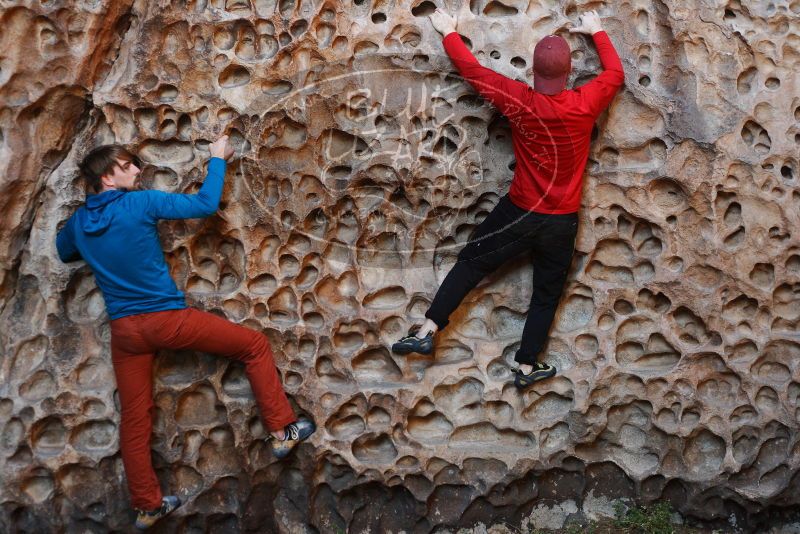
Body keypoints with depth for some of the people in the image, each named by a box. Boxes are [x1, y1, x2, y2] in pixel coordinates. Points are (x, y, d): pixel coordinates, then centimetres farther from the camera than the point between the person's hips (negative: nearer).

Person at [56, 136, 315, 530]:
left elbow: (64, 254, 29)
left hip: (124, 330, 6)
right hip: (167, 319, -6)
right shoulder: (141, 203, -11)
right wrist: (217, 159, 3)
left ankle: (147, 506, 26)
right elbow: (206, 204, -9)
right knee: (255, 345, 7)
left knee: (134, 419, 14)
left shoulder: (78, 222, 7)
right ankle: (281, 431, 9)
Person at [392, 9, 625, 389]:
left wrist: (448, 32, 13)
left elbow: (471, 69, -3)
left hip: (520, 212, -1)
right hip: (562, 222, 1)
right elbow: (616, 74, 8)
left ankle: (427, 332, 12)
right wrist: (597, 32, 20)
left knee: (471, 264, 15)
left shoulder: (519, 101, -16)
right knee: (547, 294, 15)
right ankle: (526, 367, 25)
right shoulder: (585, 104, -14)